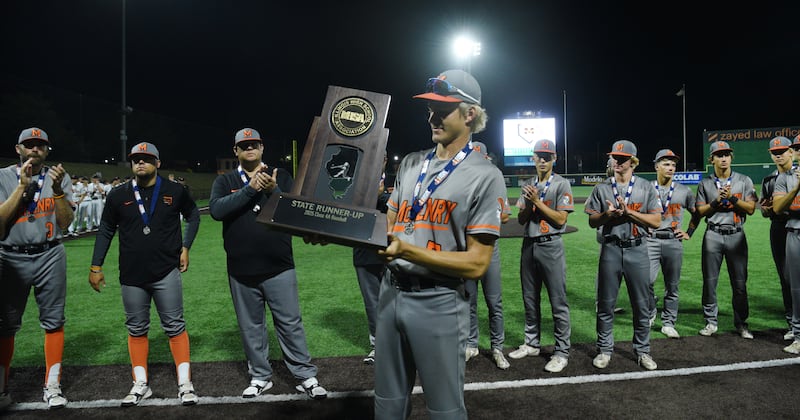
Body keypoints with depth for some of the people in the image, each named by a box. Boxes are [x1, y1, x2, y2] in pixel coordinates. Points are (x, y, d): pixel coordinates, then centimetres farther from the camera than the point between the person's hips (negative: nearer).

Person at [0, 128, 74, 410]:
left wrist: (58, 190, -16)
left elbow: (65, 223, -3)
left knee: (53, 321, 3)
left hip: (50, 257, 1)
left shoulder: (59, 177, 5)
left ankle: (52, 386, 13)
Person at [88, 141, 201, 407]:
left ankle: (185, 384, 8)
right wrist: (96, 267, 7)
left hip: (166, 273, -2)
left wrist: (185, 247, 4)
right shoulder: (118, 195, 2)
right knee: (136, 329, 10)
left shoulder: (175, 191, -2)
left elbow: (193, 216, 13)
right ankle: (141, 385, 22)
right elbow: (106, 231, 9)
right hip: (131, 276, 2)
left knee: (175, 327, 1)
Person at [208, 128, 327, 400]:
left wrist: (273, 190, -20)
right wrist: (250, 188, -19)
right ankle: (260, 377, 28)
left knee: (290, 323, 2)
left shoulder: (281, 176, 6)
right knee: (251, 327, 12)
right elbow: (216, 210, -13)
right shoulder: (225, 181, 6)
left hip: (279, 268, -1)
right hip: (241, 272, 2)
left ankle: (306, 377, 13)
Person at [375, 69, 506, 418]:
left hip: (439, 303, -5)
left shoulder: (485, 176, -10)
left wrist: (406, 250, -23)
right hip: (391, 293, 6)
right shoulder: (410, 164, 10)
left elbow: (476, 264, -15)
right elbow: (388, 227, 12)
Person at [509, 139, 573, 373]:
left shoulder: (561, 184, -3)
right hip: (529, 245, 6)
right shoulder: (528, 186, 14)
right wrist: (529, 203, -10)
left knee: (558, 301, -4)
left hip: (551, 246, -6)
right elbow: (521, 219, 8)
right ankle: (532, 344, 27)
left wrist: (537, 201, -14)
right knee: (530, 298, 13)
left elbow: (561, 219, -11)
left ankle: (562, 352, 5)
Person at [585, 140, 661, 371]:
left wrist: (629, 212, -13)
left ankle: (642, 351, 20)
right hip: (611, 249, 0)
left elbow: (656, 221, -2)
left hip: (637, 250, 0)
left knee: (642, 304, 6)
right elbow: (592, 221, 7)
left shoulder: (646, 187, 4)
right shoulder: (601, 188, 6)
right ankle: (604, 350, 17)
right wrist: (607, 215, -13)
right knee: (606, 303, 5)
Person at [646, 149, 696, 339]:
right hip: (651, 240, -1)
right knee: (647, 281, -12)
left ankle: (668, 323, 17)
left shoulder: (684, 191, 8)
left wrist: (689, 234, 8)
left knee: (672, 285, 5)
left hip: (674, 242, 2)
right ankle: (651, 313, 15)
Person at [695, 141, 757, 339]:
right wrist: (716, 201, -10)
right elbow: (700, 211, 5)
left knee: (740, 282, 3)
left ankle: (741, 323, 15)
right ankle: (711, 322, 13)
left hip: (736, 235, 0)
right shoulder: (705, 183, 7)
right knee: (710, 280, 2)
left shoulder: (744, 180, 6)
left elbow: (750, 208, -1)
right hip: (713, 235, 0)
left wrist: (732, 198, -13)